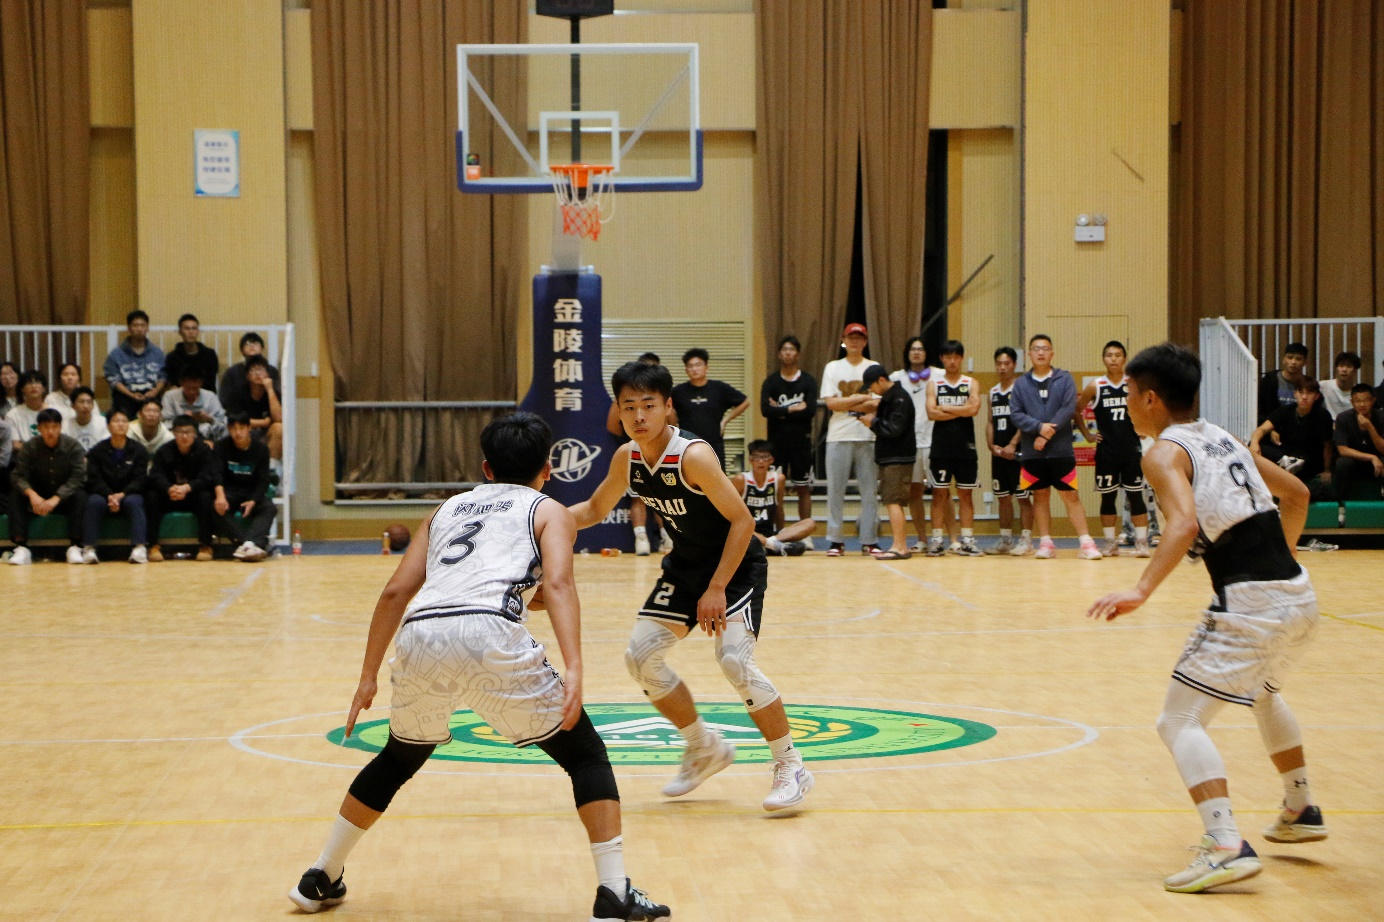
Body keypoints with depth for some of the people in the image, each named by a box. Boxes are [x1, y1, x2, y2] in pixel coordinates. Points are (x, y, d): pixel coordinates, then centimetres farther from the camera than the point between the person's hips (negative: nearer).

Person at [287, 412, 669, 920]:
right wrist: (573, 670, -11)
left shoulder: (447, 508, 33)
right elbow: (558, 583, 0)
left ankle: (319, 880, 36)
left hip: (420, 636, 4)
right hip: (489, 632, -4)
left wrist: (368, 678, 28)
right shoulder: (549, 511, 20)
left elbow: (395, 592, 24)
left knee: (399, 759, 31)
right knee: (586, 754, 12)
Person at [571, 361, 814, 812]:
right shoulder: (627, 458, -6)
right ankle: (704, 747, 20)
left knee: (735, 660, -24)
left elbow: (742, 521, -25)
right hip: (685, 566, 8)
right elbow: (593, 510, 10)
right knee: (641, 656, 1)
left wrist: (717, 589, -26)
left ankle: (791, 766, -9)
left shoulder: (694, 456, -28)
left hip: (737, 564, -8)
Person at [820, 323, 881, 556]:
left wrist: (845, 404, -9)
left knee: (869, 491, 0)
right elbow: (830, 403, -4)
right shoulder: (832, 368, 8)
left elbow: (877, 404, -3)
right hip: (839, 438, 0)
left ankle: (869, 541, 4)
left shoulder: (874, 368, 8)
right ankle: (836, 541, 5)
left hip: (867, 437, 0)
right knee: (835, 491, -1)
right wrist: (862, 398, -6)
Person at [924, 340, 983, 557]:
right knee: (940, 493, 0)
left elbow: (973, 409, -11)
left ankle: (967, 540, 6)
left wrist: (945, 408, -9)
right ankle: (936, 540, 3)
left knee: (965, 493, 4)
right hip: (940, 447, 0)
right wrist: (961, 411, -9)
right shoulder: (934, 383, 5)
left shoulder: (971, 384, 6)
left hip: (965, 447, 1)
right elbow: (932, 412, -9)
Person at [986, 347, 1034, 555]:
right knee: (1003, 497, 11)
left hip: (1017, 452, -7)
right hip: (998, 452, 7)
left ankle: (1026, 539, -1)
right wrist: (991, 445, -1)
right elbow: (990, 422, 15)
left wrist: (1012, 445, -18)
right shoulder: (993, 393, 15)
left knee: (1023, 497, -4)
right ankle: (1005, 539, 18)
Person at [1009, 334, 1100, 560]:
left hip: (1062, 450, -2)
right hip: (1032, 452, 2)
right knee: (1040, 497, 7)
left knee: (1071, 496, -2)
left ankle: (1086, 543, -2)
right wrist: (1039, 427, -16)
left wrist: (1048, 434, -14)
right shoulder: (1020, 384, 8)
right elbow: (1016, 414, -1)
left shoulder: (1064, 379, 3)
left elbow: (1068, 409, -7)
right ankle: (1045, 543, 12)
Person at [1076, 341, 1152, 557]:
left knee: (1135, 496, -1)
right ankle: (1110, 543, 12)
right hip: (1106, 451, 1)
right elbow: (1077, 410, 11)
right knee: (1108, 497, 5)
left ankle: (1142, 542, 1)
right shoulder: (1095, 387, 0)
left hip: (1131, 449, 0)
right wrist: (1087, 434, 5)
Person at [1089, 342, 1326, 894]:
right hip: (1298, 593, 9)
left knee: (1180, 721, -5)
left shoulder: (1165, 453, -6)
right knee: (1262, 691, 35)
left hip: (1250, 603, -9)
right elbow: (1296, 494, 27)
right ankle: (1301, 812, 48)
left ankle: (1227, 847, -20)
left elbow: (1184, 523, -24)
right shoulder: (1222, 438, 19)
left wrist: (1141, 592, -31)